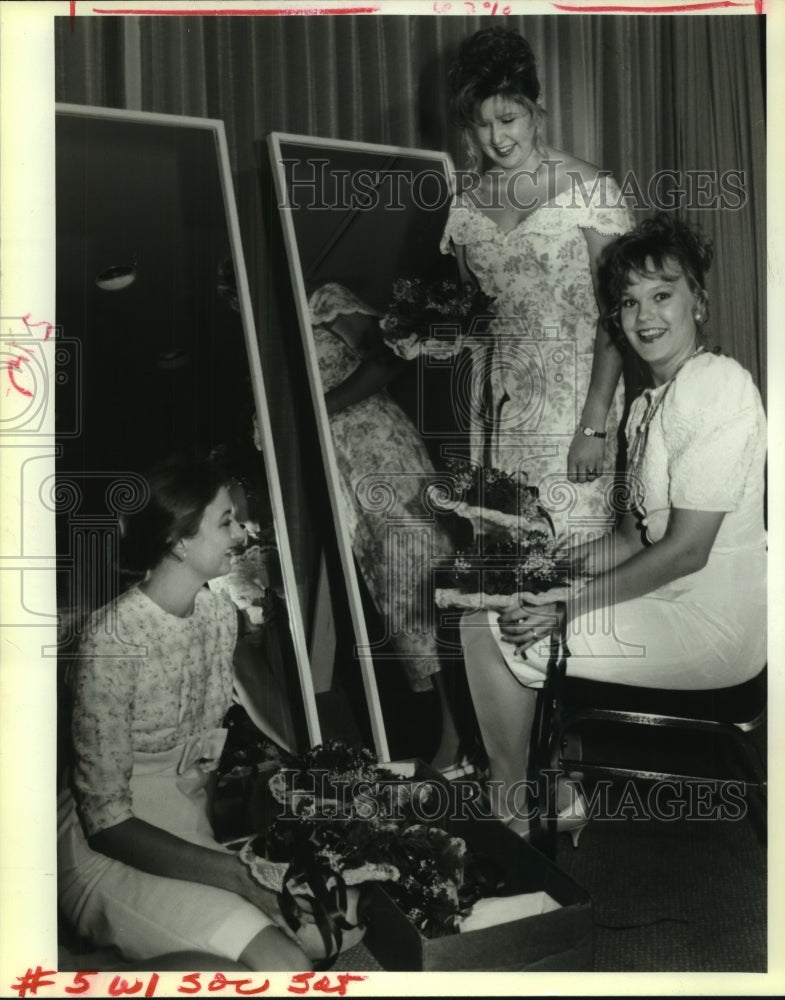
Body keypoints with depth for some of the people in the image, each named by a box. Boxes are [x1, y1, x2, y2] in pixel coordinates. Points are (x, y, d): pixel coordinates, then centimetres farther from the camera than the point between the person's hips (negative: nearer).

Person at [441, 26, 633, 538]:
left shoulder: (590, 189, -5)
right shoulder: (466, 200, 9)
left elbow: (613, 317, -9)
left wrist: (595, 425, -14)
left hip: (572, 399, -4)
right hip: (495, 401, 4)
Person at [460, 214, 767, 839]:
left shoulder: (718, 384, -17)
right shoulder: (650, 402, 14)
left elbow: (686, 551, -21)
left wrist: (571, 604, -18)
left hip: (711, 628, -10)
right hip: (668, 598, 10)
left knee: (489, 627, -11)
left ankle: (515, 817, 8)